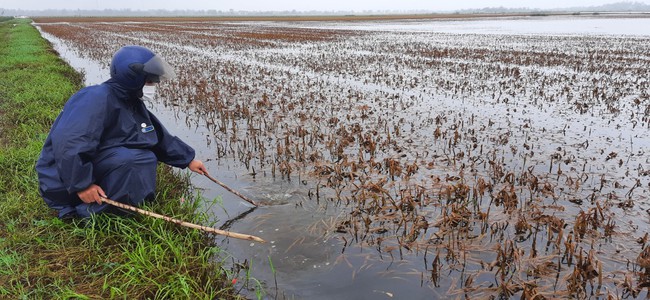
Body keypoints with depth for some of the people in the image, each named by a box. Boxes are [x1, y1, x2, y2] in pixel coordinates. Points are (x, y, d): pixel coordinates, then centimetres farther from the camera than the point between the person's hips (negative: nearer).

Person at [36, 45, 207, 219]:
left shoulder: (132, 103, 7)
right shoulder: (98, 98, -23)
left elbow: (160, 137, 15)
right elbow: (68, 142, -34)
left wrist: (188, 159, 14)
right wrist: (82, 185, -30)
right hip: (67, 182, -9)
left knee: (146, 158, 2)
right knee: (129, 159, -29)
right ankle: (90, 213, -15)